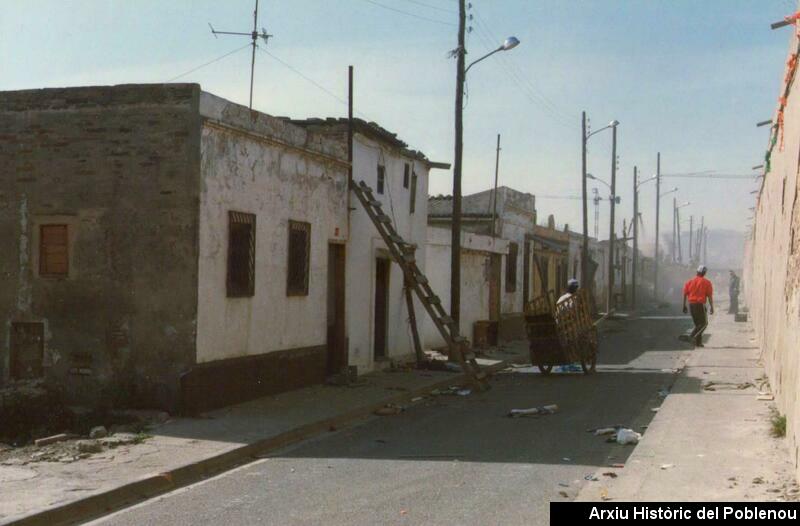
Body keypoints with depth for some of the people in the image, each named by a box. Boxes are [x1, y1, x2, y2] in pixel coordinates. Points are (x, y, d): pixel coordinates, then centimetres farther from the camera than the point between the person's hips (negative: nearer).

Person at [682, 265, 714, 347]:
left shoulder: (689, 282, 8)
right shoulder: (706, 282, -4)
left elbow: (685, 294, 7)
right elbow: (710, 296, -6)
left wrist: (684, 306, 13)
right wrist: (712, 307, -1)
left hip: (691, 304, 5)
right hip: (700, 304, -5)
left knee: (697, 324, 16)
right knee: (704, 323, 3)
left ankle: (698, 342, 12)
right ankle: (691, 337, -17)